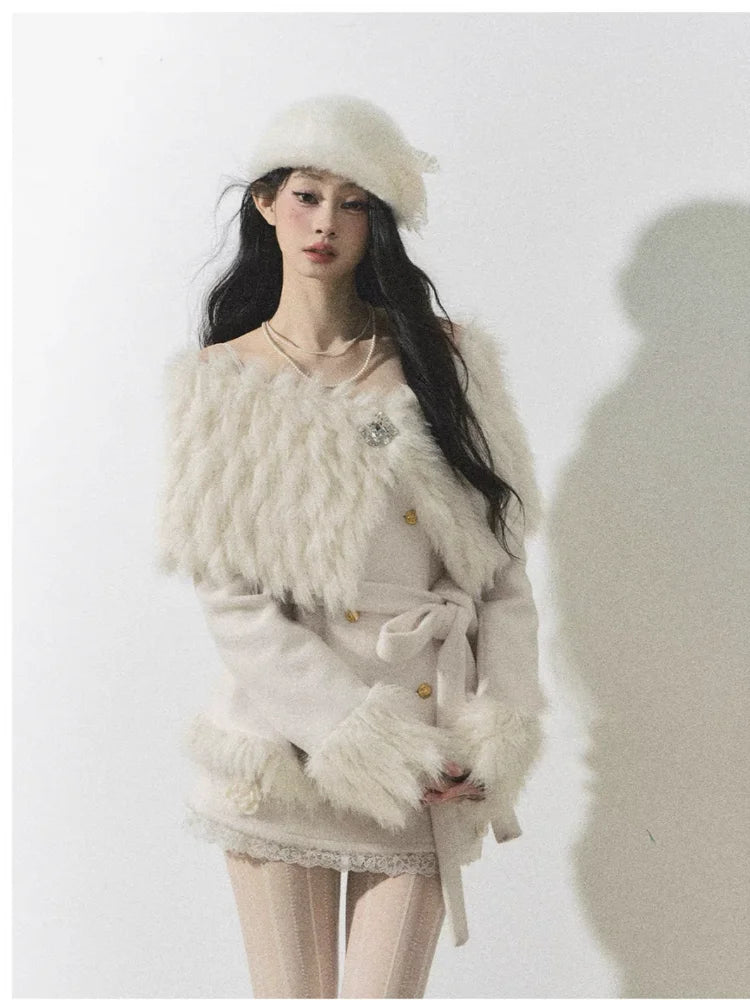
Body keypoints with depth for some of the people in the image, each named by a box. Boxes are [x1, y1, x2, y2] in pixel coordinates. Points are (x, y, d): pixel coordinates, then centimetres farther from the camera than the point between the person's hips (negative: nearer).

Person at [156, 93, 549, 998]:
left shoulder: (448, 359, 5)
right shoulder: (216, 382, 1)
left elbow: (502, 566, 3)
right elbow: (232, 602, -6)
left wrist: (497, 736, -8)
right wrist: (367, 742, -13)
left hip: (430, 753, 1)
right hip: (285, 743, 0)